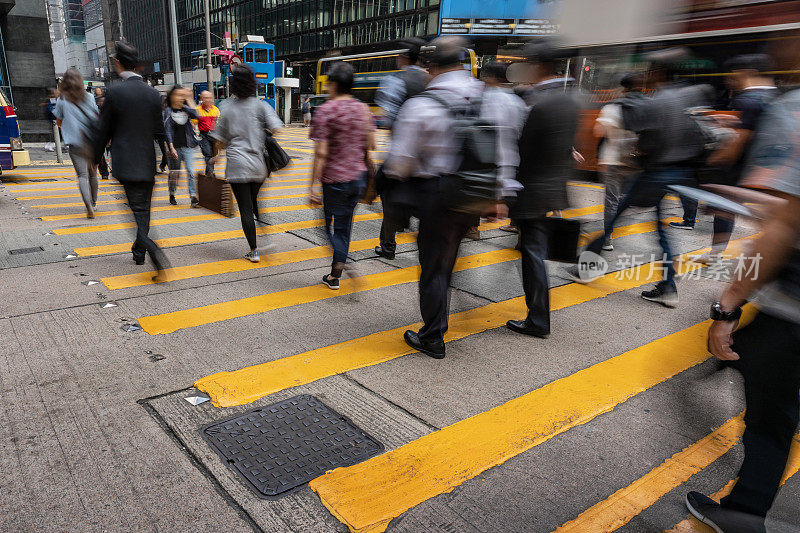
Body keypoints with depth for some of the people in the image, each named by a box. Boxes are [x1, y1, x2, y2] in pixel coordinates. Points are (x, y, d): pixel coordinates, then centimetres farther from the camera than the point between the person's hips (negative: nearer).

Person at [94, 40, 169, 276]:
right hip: (148, 163, 4)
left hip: (125, 163, -4)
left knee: (138, 210, -4)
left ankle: (154, 252, -23)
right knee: (144, 208, 15)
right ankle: (139, 252, 27)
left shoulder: (114, 91, -9)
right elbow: (159, 132, 5)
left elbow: (103, 131, -3)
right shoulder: (153, 93, 2)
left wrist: (95, 160, 9)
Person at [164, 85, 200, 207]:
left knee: (191, 171, -7)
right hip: (175, 147, -2)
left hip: (187, 146, 2)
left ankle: (193, 197, -9)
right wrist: (171, 148, -18)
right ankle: (172, 196, 26)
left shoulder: (186, 109, 7)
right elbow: (168, 131, -9)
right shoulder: (168, 111, -3)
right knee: (174, 173, 8)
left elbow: (196, 116, -14)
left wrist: (189, 99, -9)